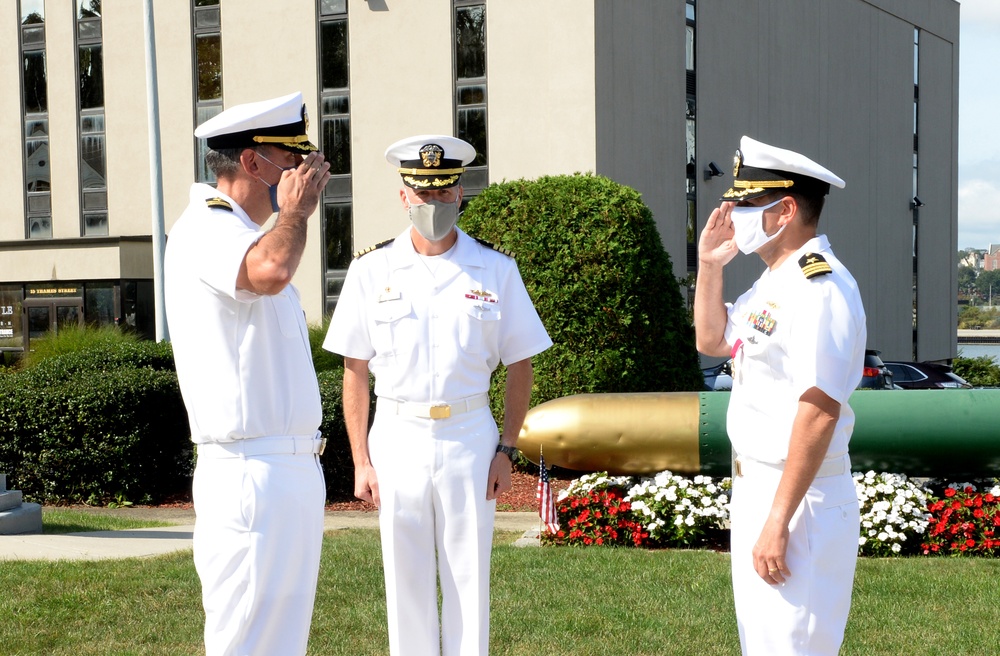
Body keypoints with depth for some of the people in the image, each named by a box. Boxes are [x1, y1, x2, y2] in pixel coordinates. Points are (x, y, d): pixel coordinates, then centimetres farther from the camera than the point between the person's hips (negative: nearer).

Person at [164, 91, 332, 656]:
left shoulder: (244, 235, 20)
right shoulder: (204, 229, -12)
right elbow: (271, 272, -33)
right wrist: (296, 210, -18)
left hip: (293, 470, 10)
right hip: (252, 475, -10)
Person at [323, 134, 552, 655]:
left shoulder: (495, 269, 2)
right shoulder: (371, 270, 2)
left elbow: (520, 364, 5)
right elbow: (355, 370, 4)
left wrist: (507, 450, -3)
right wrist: (361, 461, -2)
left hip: (469, 436, 0)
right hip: (397, 438, 1)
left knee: (469, 578, 4)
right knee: (405, 581, 6)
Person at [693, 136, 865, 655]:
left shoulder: (819, 286, -20)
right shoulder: (775, 281, 12)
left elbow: (819, 411, -25)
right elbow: (712, 341, 25)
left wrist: (778, 521, -27)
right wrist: (710, 264, 11)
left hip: (798, 499, -10)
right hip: (753, 489, 10)